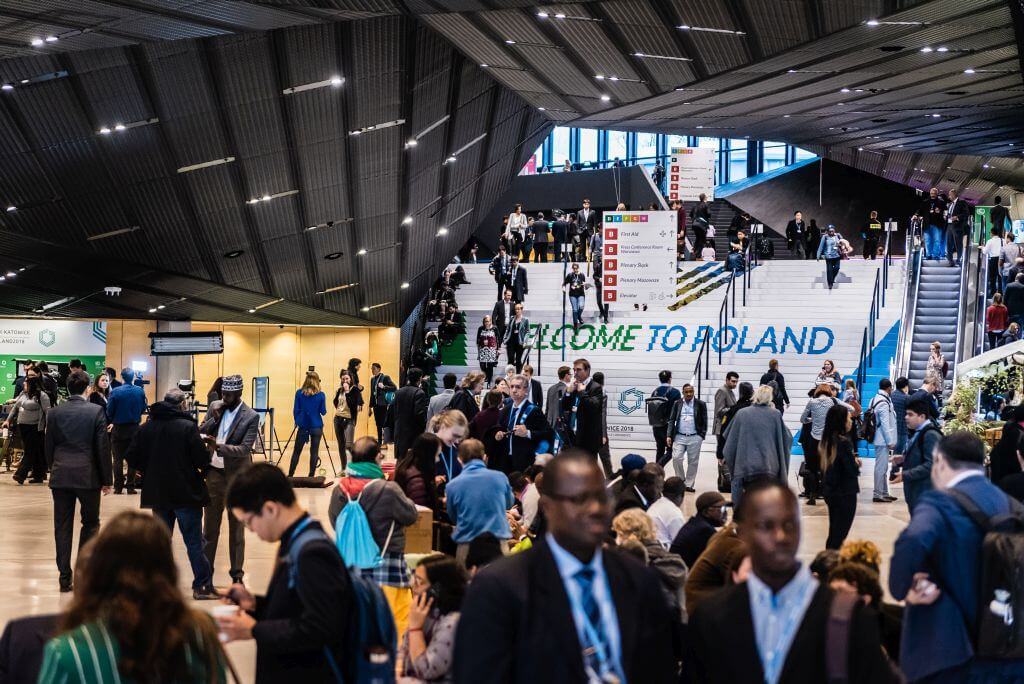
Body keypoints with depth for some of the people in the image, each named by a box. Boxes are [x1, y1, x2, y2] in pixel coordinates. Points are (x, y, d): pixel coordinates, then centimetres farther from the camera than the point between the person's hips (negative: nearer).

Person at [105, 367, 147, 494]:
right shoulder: (140, 391, -7)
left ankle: (118, 487, 6)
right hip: (135, 428, 2)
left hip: (118, 429, -2)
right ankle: (130, 487, 9)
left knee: (118, 459, 6)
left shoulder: (115, 392, -13)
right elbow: (143, 409, 5)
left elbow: (109, 412, -7)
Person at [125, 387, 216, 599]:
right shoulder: (188, 427, -13)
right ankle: (203, 585, 3)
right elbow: (203, 460, -15)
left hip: (158, 494, 5)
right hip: (186, 494, -4)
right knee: (194, 541, 1)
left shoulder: (146, 428, 2)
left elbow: (132, 458, 1)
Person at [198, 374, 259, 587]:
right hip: (213, 472, 4)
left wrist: (219, 446, -30)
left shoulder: (251, 417, -10)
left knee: (236, 528, 6)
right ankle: (205, 571, 19)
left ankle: (237, 574, 13)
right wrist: (214, 419, -11)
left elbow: (244, 449, -18)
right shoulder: (215, 408, 4)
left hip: (235, 475, -4)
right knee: (209, 526, 11)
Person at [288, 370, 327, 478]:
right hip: (317, 427, 0)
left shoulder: (299, 393, -4)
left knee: (296, 451, 10)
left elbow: (296, 410, 1)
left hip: (303, 426, 1)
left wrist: (297, 421, 16)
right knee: (314, 452, 4)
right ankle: (311, 476, 3)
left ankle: (290, 475, 11)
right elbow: (323, 412, 0)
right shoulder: (321, 395, -6)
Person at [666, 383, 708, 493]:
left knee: (693, 462, 2)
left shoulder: (700, 404, 3)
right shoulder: (677, 403, 8)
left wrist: (702, 436, -3)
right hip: (679, 437, 1)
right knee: (676, 459, -9)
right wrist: (669, 436, 0)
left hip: (694, 438, -1)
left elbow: (704, 422, 5)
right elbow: (671, 420, 8)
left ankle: (689, 484, 11)